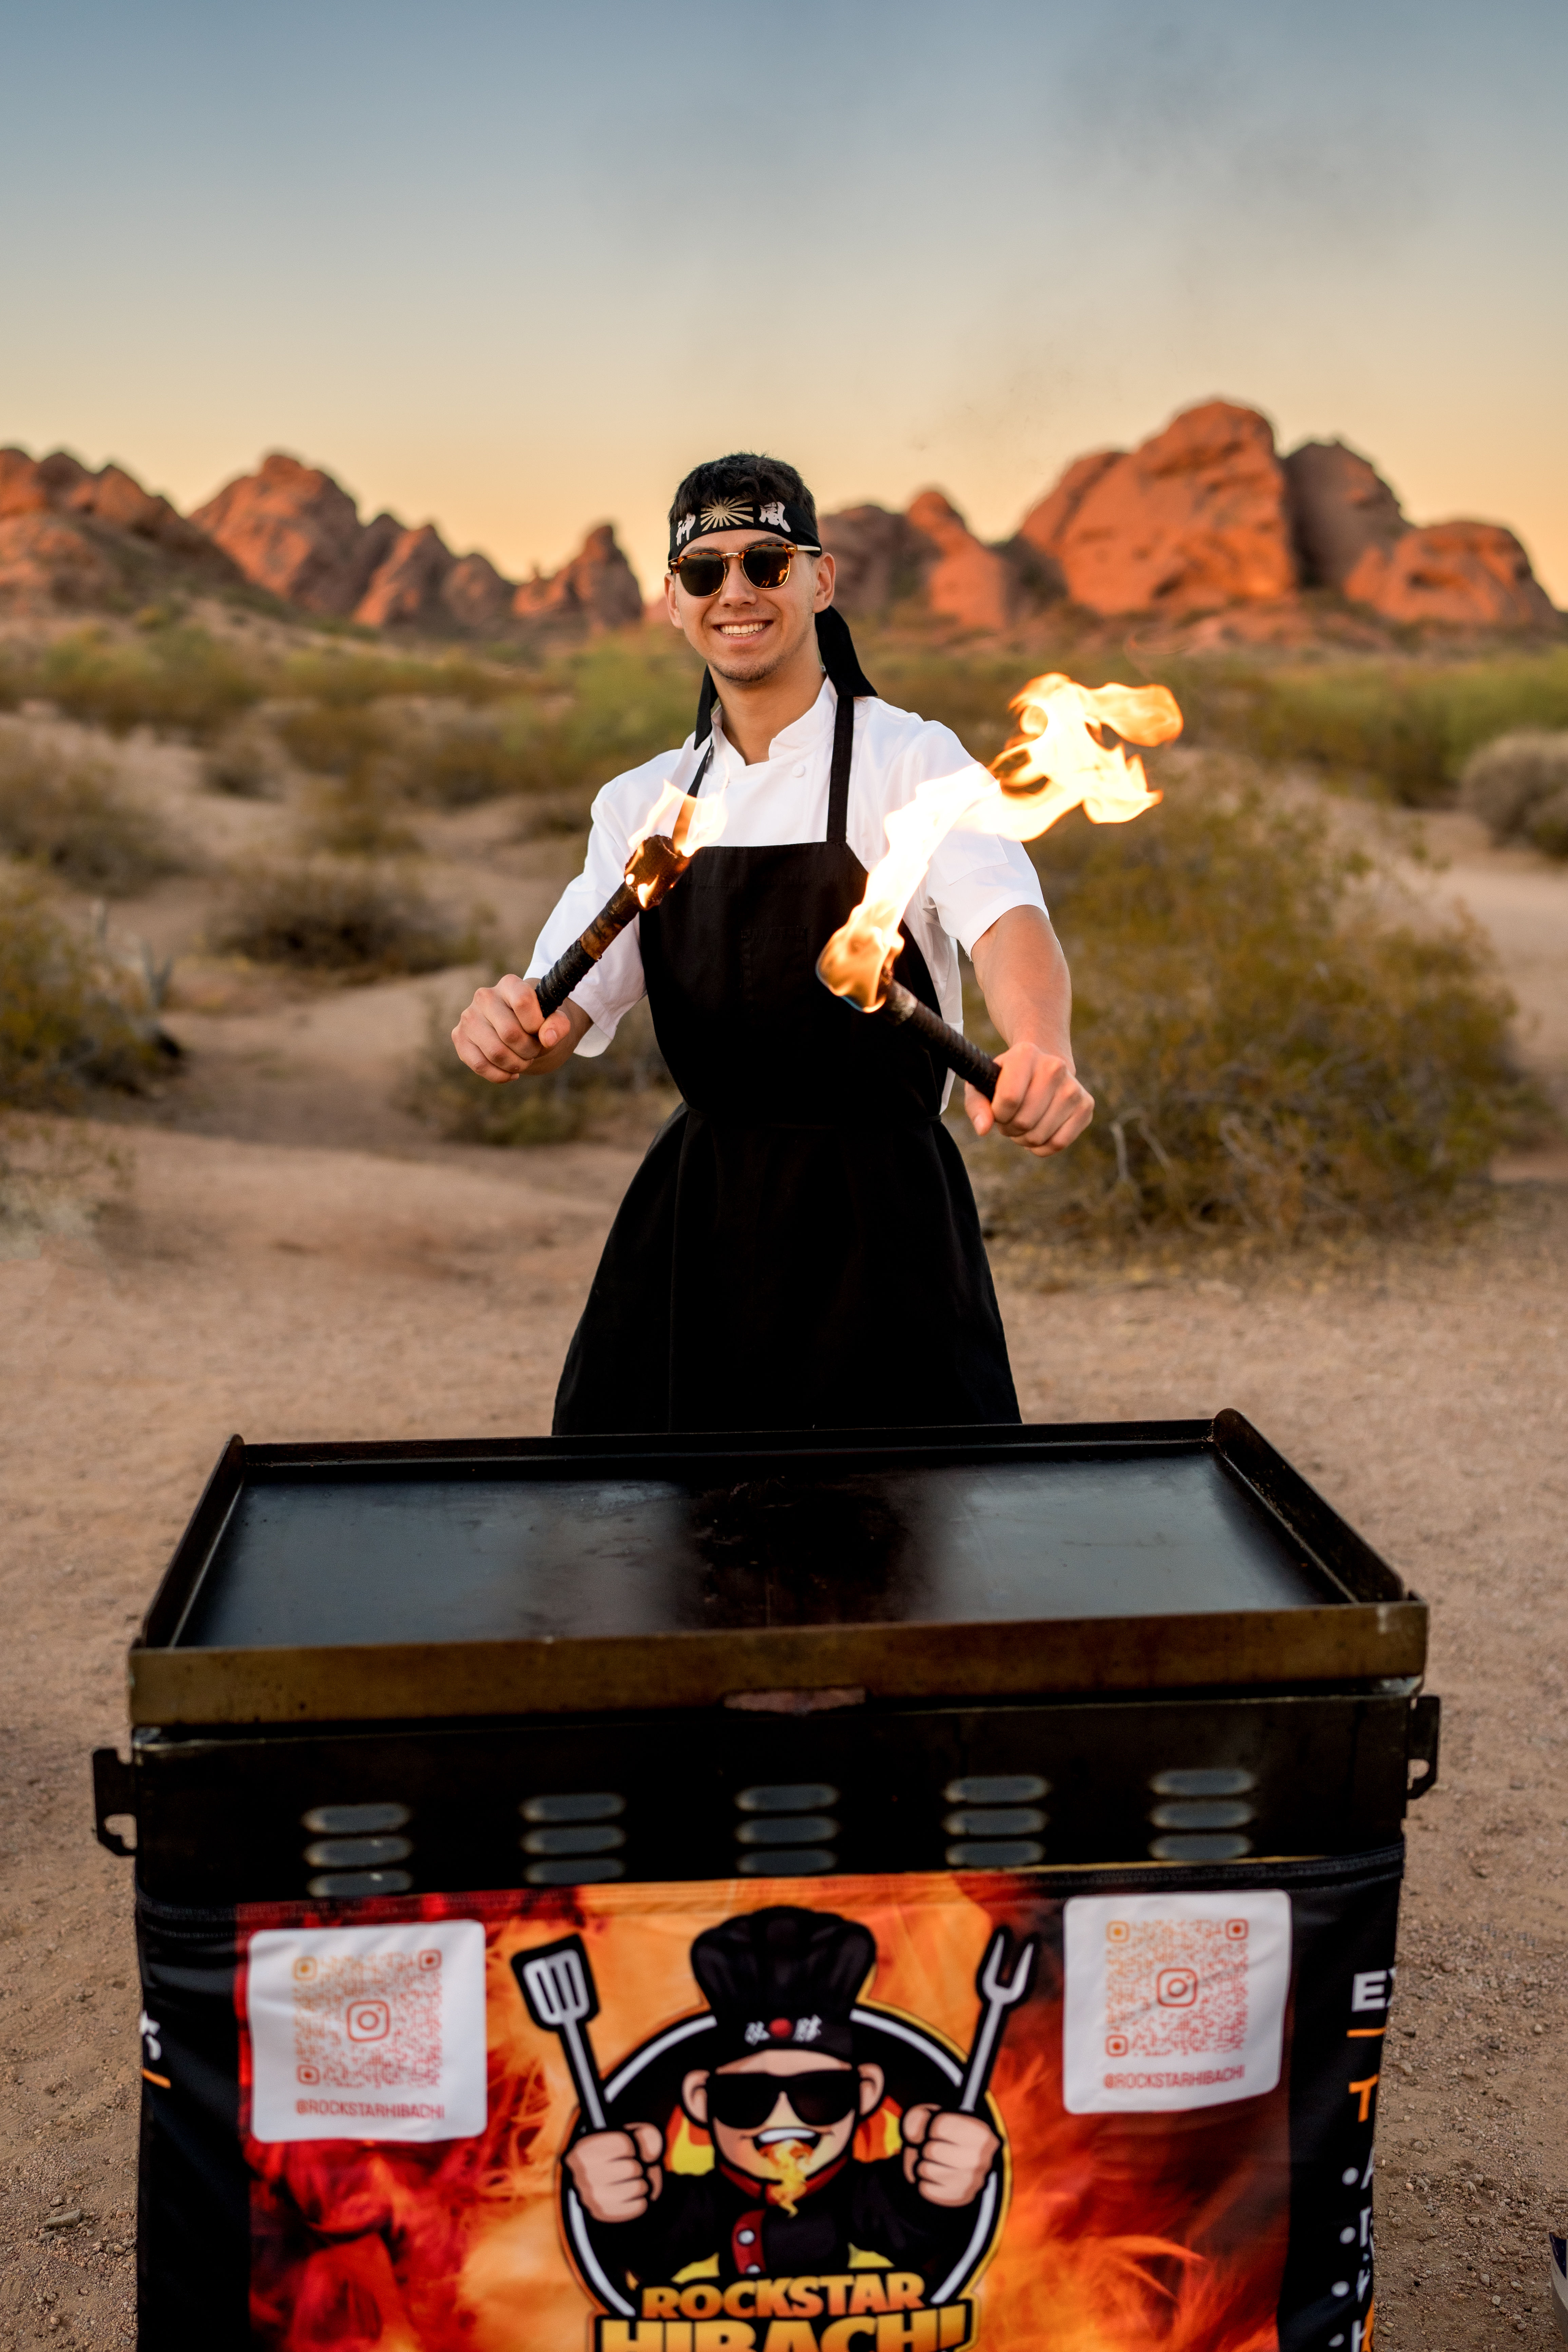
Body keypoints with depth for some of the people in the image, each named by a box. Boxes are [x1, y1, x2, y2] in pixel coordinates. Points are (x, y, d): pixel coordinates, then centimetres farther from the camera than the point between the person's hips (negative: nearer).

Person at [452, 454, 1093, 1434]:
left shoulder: (907, 759, -7)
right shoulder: (646, 801, 9)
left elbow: (1006, 919, -25)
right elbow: (566, 1010, 3)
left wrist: (1044, 1053, -47)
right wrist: (511, 1031, -22)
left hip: (877, 1215, -4)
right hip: (700, 1208, 5)